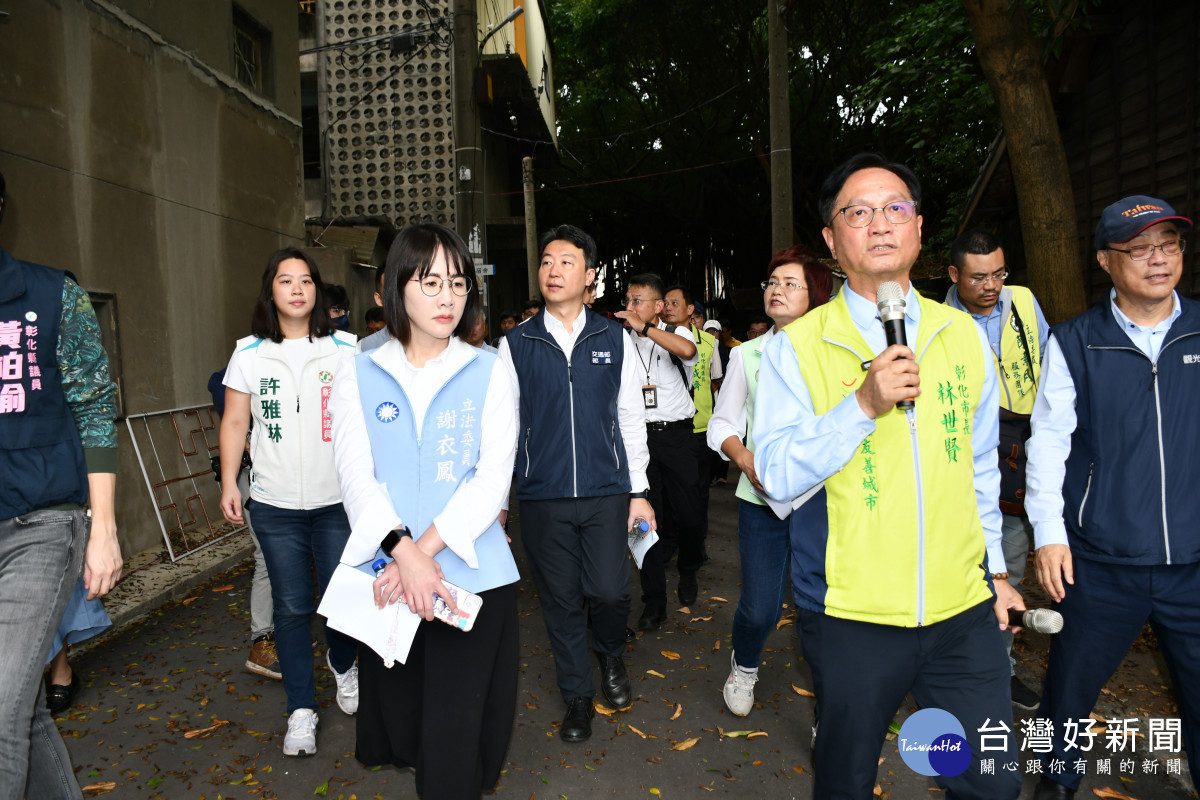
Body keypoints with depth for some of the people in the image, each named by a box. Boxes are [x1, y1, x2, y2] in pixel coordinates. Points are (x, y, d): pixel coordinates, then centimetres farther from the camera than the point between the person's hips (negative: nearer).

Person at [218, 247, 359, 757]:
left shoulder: (345, 349, 0)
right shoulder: (249, 354, 3)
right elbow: (234, 423, 8)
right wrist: (228, 482, 1)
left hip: (338, 499, 0)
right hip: (275, 504, 1)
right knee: (291, 607, 7)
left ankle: (343, 665, 39)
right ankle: (301, 709, 23)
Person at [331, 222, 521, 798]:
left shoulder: (489, 374, 1)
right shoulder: (358, 373, 4)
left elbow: (492, 478, -8)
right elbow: (356, 475, -6)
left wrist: (426, 549, -17)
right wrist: (403, 552, -19)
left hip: (472, 576, -1)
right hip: (387, 576, 2)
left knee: (459, 725, 7)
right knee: (398, 710, 15)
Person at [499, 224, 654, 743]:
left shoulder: (614, 340, 4)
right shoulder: (515, 345, 3)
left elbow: (631, 418, 6)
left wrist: (638, 491, 4)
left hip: (607, 492, 0)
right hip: (542, 496, 0)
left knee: (609, 590, -2)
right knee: (560, 600, 9)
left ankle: (611, 658, 33)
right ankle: (578, 696, 30)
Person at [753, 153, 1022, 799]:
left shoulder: (963, 334, 5)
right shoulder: (797, 345, -8)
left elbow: (980, 464, 14)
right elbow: (777, 475, -14)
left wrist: (992, 567, 17)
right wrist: (864, 403, -24)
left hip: (963, 610, 4)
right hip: (849, 613, -3)